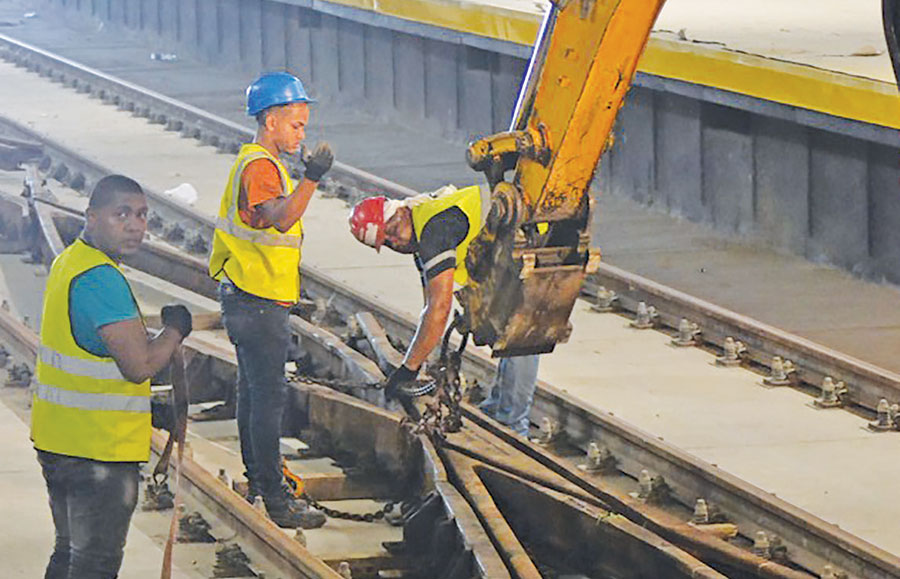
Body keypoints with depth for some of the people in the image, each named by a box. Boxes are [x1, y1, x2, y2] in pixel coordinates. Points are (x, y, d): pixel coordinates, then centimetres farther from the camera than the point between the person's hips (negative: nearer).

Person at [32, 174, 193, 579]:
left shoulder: (70, 262, 10)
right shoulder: (100, 278, -22)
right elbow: (140, 365, -25)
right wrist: (175, 329, -8)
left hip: (58, 440, 10)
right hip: (99, 449, -10)